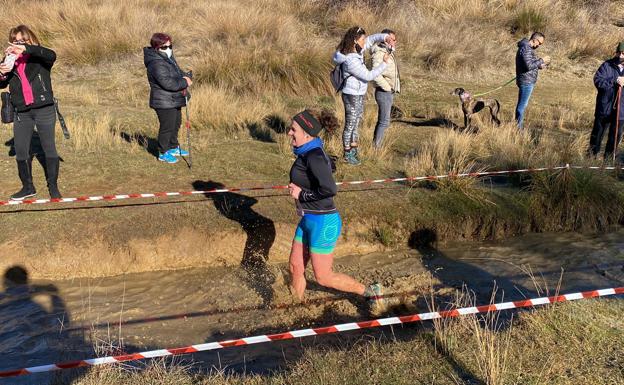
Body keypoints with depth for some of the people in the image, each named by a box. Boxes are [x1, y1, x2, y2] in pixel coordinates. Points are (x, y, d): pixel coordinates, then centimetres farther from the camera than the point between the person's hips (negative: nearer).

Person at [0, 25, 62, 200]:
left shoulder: (39, 56, -1)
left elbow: (52, 55, -24)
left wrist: (26, 48, -34)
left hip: (44, 109, -4)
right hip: (22, 112, 5)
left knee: (49, 148, 2)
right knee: (20, 151, 7)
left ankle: (53, 187, 13)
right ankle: (28, 187, 22)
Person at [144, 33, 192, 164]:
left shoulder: (169, 58, 9)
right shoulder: (156, 64, -24)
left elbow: (178, 71, 18)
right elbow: (167, 83, -30)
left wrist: (185, 77, -6)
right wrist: (184, 83, -20)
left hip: (174, 100, 10)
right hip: (164, 103, -10)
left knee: (176, 124, 23)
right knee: (167, 127, 0)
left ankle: (173, 148, 41)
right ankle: (163, 153, 16)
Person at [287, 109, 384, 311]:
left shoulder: (313, 157, -23)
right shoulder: (308, 152, 5)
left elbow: (330, 189, -32)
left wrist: (301, 194, -18)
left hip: (322, 223, -9)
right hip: (308, 220, 9)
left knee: (323, 277, 3)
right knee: (295, 268, 16)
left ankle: (370, 291, 20)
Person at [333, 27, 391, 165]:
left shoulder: (356, 50, 0)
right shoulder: (351, 61, -28)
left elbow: (372, 39, 11)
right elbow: (368, 76, -23)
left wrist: (384, 37, -8)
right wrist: (384, 63, -18)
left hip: (359, 94, 10)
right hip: (352, 96, -10)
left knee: (356, 124, 18)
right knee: (350, 125, 4)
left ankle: (354, 151, 31)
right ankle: (347, 155, 17)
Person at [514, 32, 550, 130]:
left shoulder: (528, 48, 16)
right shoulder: (526, 48, -17)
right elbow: (528, 66, -24)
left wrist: (540, 66, 11)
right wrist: (542, 60, -16)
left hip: (527, 81, 11)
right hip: (526, 81, -11)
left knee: (521, 104, 14)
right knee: (523, 105, -8)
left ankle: (519, 126, 21)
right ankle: (518, 128, -6)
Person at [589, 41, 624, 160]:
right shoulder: (607, 65, -4)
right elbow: (597, 80, -14)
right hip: (604, 108, -2)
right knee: (598, 133, 9)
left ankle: (608, 158, 21)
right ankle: (592, 155, 22)